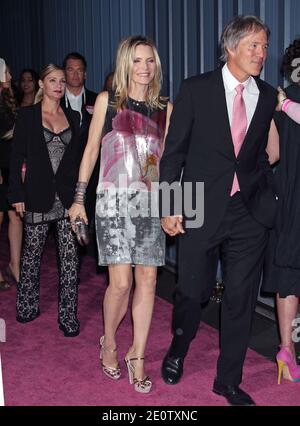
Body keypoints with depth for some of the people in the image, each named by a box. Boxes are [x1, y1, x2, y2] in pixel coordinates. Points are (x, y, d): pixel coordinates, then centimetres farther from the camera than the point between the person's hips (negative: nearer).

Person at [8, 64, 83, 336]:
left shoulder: (73, 117, 11)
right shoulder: (27, 115, 2)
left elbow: (78, 157, 13)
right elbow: (17, 157, 0)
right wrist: (17, 194, -7)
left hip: (68, 194, 2)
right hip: (38, 195, -2)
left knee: (70, 256, -1)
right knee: (32, 252, 11)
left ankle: (68, 316, 6)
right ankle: (27, 307, 29)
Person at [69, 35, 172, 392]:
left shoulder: (165, 108, 11)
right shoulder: (107, 100, 5)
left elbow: (166, 158, 13)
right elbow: (91, 150, 8)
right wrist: (79, 198, 7)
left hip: (150, 201, 3)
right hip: (113, 200, -3)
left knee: (147, 279, 0)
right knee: (121, 281, -9)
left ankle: (137, 356, 14)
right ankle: (109, 343, 18)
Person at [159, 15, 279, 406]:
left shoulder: (268, 97, 6)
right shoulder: (196, 89, -3)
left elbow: (261, 153, 14)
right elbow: (174, 150, -3)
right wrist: (170, 206, -8)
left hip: (250, 213, 3)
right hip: (202, 210, -2)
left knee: (241, 299, 8)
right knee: (192, 292, 8)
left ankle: (228, 380, 27)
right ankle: (177, 351, 40)